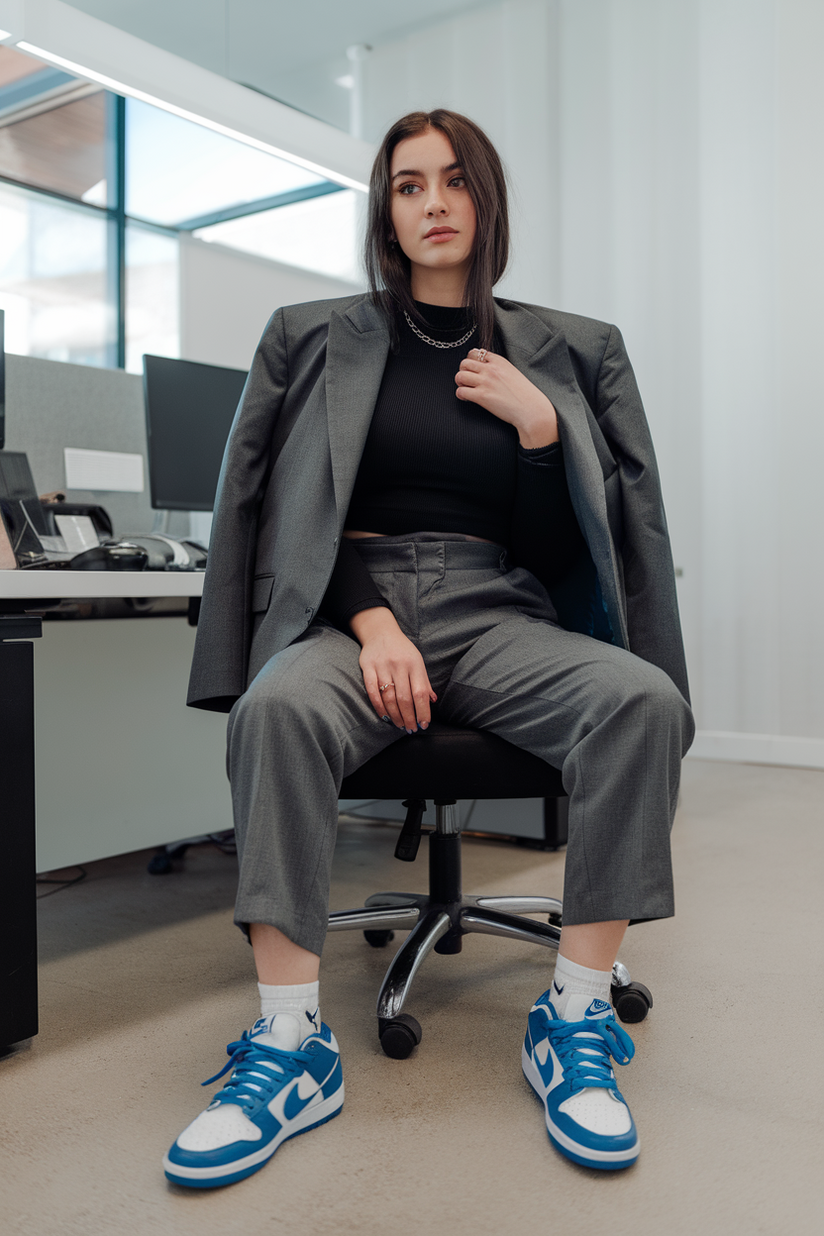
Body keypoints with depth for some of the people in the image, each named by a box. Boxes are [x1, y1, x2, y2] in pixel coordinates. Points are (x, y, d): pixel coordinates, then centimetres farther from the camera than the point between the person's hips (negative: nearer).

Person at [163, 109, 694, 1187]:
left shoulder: (571, 353, 15)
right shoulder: (314, 338, 13)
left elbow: (570, 540, 12)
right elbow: (282, 513, 5)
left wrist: (538, 425, -5)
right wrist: (372, 623, -11)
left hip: (498, 613, 1)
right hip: (350, 605, -1)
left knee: (644, 700, -30)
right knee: (278, 709, -35)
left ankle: (575, 1021, -17)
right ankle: (291, 1048, -26)